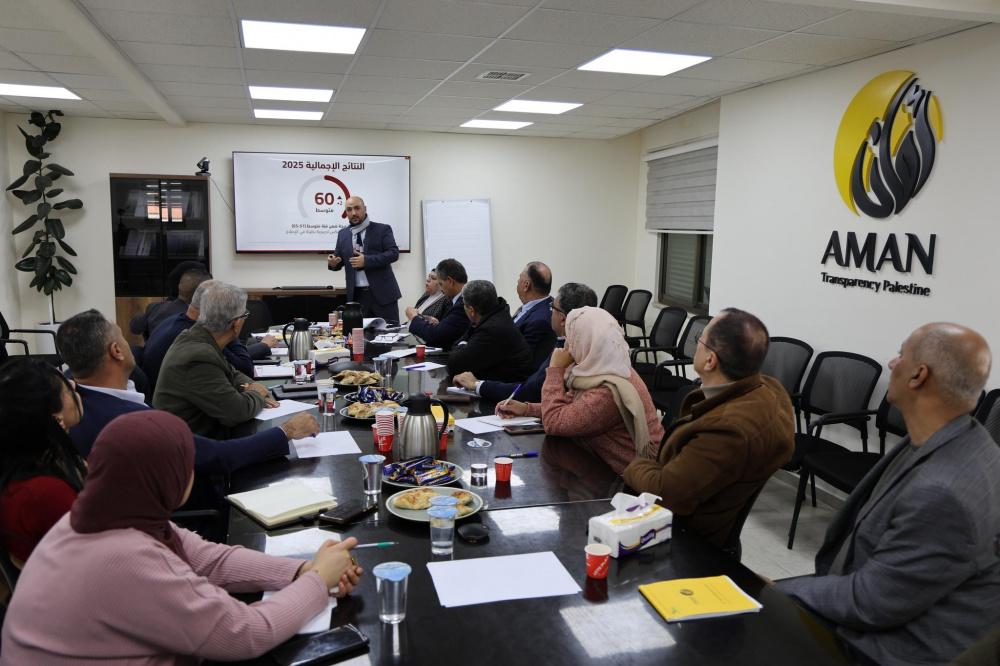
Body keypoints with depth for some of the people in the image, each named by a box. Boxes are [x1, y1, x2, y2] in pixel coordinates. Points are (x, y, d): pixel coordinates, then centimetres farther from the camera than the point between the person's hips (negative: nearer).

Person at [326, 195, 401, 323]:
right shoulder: (342, 234, 13)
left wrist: (366, 260, -19)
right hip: (356, 295, 4)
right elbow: (339, 260, 17)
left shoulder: (382, 229, 0)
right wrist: (333, 262, -7)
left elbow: (393, 253, -10)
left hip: (382, 293, -3)